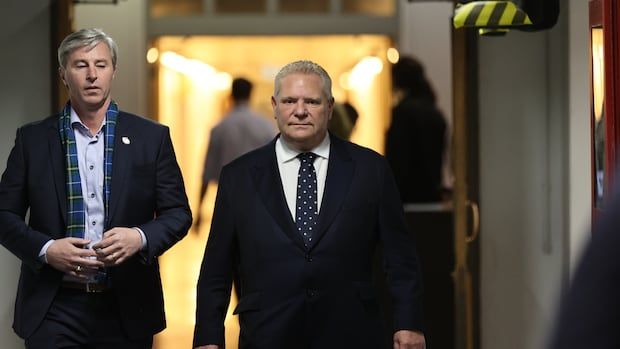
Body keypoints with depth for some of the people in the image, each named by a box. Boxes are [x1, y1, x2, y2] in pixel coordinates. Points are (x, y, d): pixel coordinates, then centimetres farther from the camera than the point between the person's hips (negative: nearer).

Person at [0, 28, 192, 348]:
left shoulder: (151, 137, 5)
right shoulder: (33, 138, 5)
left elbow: (178, 213, 5)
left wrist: (140, 237, -14)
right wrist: (45, 249, -12)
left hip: (127, 309, 1)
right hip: (54, 309, 0)